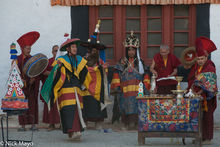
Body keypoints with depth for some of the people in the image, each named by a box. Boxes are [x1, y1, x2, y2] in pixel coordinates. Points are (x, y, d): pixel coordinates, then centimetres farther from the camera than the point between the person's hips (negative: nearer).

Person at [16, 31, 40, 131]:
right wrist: (20, 79, -15)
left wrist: (33, 79, -12)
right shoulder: (17, 59, 4)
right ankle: (22, 125, -2)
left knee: (32, 104, -3)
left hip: (31, 84, 1)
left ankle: (33, 125, -3)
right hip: (21, 84, -1)